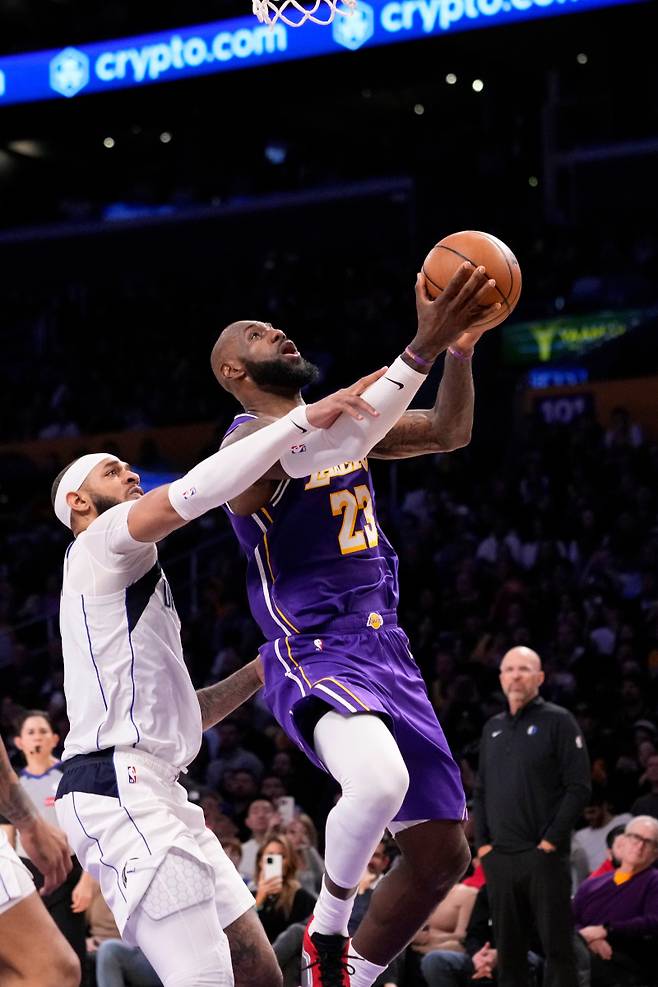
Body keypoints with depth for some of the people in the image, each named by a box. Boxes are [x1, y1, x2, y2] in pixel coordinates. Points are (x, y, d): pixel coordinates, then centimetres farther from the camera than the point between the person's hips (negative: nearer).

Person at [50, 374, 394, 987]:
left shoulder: (132, 586, 31)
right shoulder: (102, 542, 3)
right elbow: (192, 494, -18)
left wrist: (261, 672, 22)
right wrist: (304, 420, -19)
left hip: (154, 795, 10)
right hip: (118, 791, -10)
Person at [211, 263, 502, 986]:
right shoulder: (251, 440, -9)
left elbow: (450, 433, 15)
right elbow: (329, 447, -29)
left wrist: (460, 349, -4)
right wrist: (421, 350, -36)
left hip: (385, 650, 9)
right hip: (314, 654, -8)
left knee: (442, 854, 9)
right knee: (380, 780, -38)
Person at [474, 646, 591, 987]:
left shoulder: (557, 721, -1)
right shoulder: (493, 728, 17)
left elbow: (578, 787, -7)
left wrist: (552, 840, -12)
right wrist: (482, 841, 8)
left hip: (543, 855, -6)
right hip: (498, 857, 6)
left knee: (556, 946, -6)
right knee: (507, 947, 8)